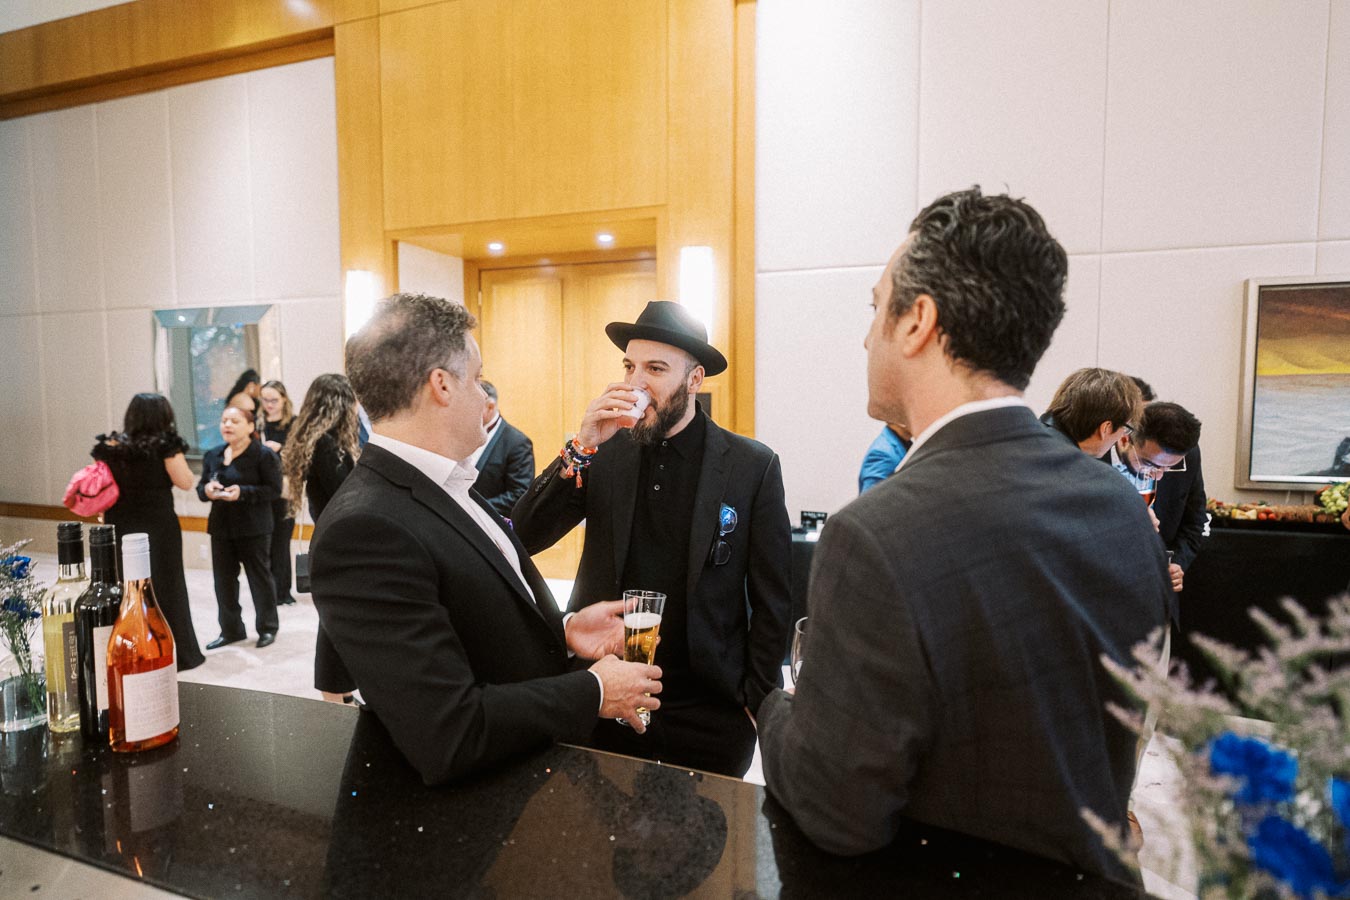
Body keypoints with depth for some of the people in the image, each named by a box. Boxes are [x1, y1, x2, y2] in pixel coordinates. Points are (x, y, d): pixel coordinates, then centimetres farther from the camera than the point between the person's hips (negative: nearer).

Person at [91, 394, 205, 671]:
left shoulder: (110, 446, 5)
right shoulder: (165, 444, -9)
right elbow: (185, 482, -11)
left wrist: (108, 521, 19)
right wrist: (175, 453, 1)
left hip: (119, 526, 5)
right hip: (158, 526, -4)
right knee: (164, 586, 4)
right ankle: (177, 653, 12)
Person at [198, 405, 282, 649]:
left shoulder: (264, 455, -10)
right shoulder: (212, 455, 10)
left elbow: (274, 490, -14)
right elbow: (201, 487, 15)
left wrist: (243, 492, -25)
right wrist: (206, 490, -9)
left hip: (253, 529, -6)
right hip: (221, 528, 6)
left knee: (259, 578, 4)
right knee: (223, 580, 11)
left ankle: (267, 628, 19)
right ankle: (230, 629, 26)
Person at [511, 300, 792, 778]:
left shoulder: (753, 465, -7)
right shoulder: (605, 453, -2)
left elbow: (770, 599, -3)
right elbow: (525, 538, -10)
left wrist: (758, 700, -4)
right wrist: (581, 448, -20)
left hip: (709, 710, -1)